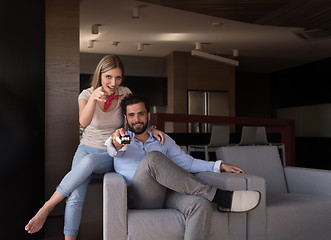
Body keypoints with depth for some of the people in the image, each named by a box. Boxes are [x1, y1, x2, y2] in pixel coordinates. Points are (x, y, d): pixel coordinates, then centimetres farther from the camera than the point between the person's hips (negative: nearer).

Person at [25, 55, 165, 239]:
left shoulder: (125, 93, -4)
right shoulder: (87, 94, -6)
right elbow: (84, 122, -25)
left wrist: (152, 129, -12)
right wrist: (93, 98, -42)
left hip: (111, 155, 0)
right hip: (87, 148, 1)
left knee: (89, 160, -35)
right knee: (76, 195, -25)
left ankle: (48, 206, -23)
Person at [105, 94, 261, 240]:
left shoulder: (163, 139, 23)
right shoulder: (121, 138, 13)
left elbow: (187, 163, 19)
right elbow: (112, 150, -12)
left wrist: (219, 166, 7)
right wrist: (116, 143, -37)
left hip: (165, 197, 3)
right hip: (140, 201, -3)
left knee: (200, 204, -30)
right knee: (153, 158, -32)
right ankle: (218, 196, -26)